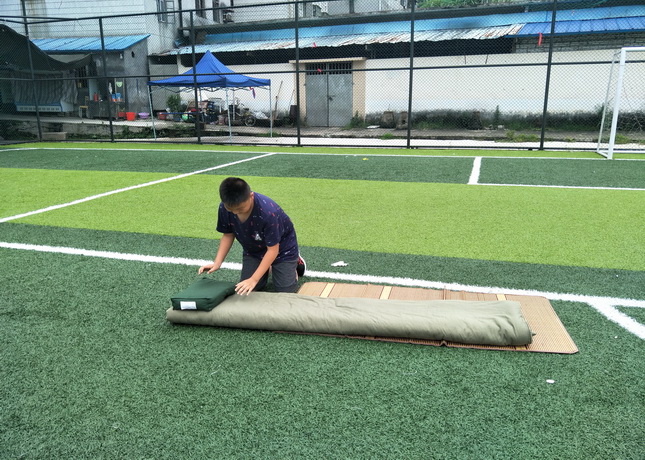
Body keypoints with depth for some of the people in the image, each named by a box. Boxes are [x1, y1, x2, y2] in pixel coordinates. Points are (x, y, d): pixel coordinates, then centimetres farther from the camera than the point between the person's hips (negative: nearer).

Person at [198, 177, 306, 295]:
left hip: (281, 247, -4)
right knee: (245, 288, -4)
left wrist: (254, 279, -35)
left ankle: (296, 261, 21)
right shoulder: (224, 208, -24)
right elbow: (228, 235, -7)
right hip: (253, 250, 5)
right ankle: (267, 267, 25)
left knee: (285, 289, -10)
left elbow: (273, 250, -31)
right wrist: (217, 262, -20)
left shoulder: (267, 212, -40)